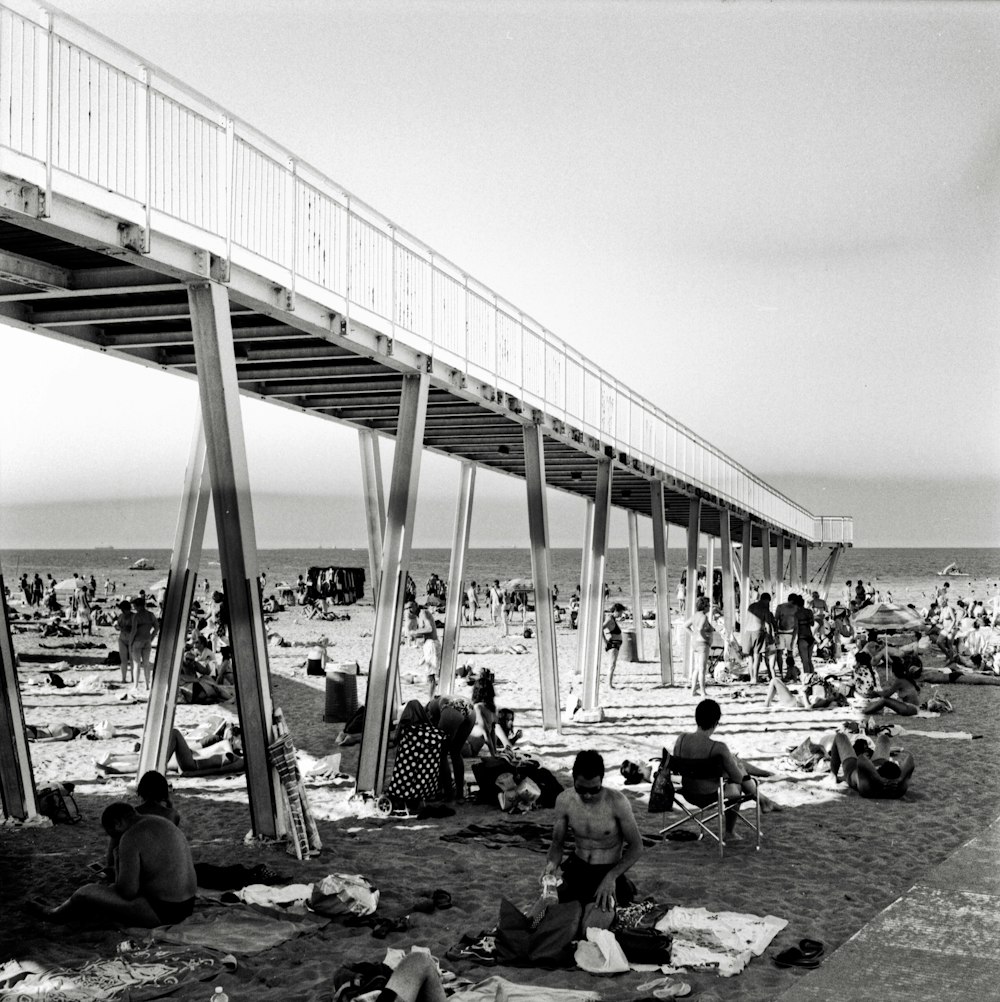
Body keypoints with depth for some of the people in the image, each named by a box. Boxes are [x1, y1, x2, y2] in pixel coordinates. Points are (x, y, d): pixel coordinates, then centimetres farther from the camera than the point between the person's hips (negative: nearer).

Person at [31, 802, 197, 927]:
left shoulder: (131, 837, -16)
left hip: (159, 913, -9)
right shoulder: (166, 824, 12)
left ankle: (55, 915, 35)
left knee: (86, 893, 7)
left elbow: (127, 891, -19)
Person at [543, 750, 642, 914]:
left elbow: (636, 847, -13)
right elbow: (557, 843, 2)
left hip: (609, 870, -3)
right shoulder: (564, 800, -9)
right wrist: (552, 863, -22)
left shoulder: (617, 802, -20)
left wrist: (611, 877, -26)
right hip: (577, 868, 3)